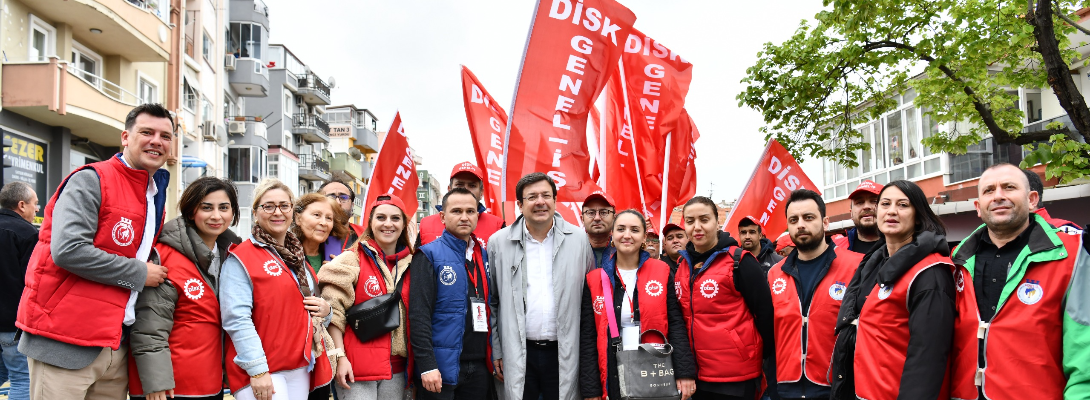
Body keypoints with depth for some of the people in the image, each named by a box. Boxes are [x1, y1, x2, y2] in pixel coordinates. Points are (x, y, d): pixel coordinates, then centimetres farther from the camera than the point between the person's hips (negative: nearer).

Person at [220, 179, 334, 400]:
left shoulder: (299, 257, 15)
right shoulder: (240, 259, -6)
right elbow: (237, 320, -15)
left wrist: (324, 311, 4)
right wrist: (257, 370, -19)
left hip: (301, 369, 7)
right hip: (261, 372, -7)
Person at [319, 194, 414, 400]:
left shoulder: (410, 264, 7)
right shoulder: (352, 260, -4)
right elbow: (334, 312, -8)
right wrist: (340, 357, -14)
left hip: (396, 368, 4)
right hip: (356, 367, -4)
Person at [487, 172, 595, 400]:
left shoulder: (579, 239, 1)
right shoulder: (499, 242, 1)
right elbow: (491, 302, 5)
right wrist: (495, 352, 3)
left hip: (564, 353, 0)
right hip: (517, 353, 0)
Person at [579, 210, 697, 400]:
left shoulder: (661, 272, 1)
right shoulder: (594, 279, 2)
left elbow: (676, 325, -1)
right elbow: (588, 337, 1)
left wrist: (685, 373, -10)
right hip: (613, 378, 1)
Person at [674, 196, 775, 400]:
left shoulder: (740, 262, -10)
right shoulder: (682, 266, 7)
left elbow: (765, 313, -10)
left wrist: (770, 365, -7)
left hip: (736, 377, -5)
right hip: (696, 376, 6)